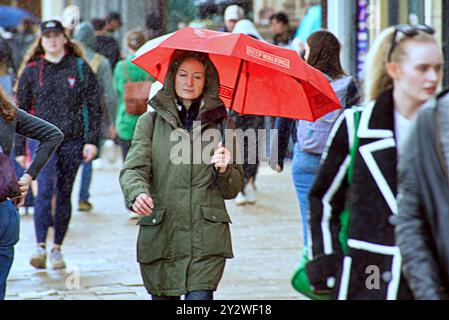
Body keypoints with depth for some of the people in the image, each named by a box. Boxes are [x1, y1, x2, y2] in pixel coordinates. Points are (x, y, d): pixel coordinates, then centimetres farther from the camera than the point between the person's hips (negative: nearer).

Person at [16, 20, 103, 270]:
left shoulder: (80, 68, 4)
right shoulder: (32, 71, 6)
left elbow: (94, 106, 6)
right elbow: (21, 110, 9)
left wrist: (92, 140, -2)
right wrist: (20, 149, 6)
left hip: (72, 141, 1)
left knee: (64, 194, 6)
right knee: (45, 188, -19)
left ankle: (57, 248, 17)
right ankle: (41, 246, -22)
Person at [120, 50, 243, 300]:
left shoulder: (221, 123, 10)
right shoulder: (152, 121, 7)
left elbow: (233, 189, 11)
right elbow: (134, 169, -5)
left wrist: (224, 170, -11)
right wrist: (137, 193, -27)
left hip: (207, 240, -1)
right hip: (159, 237, 1)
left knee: (200, 297, -15)